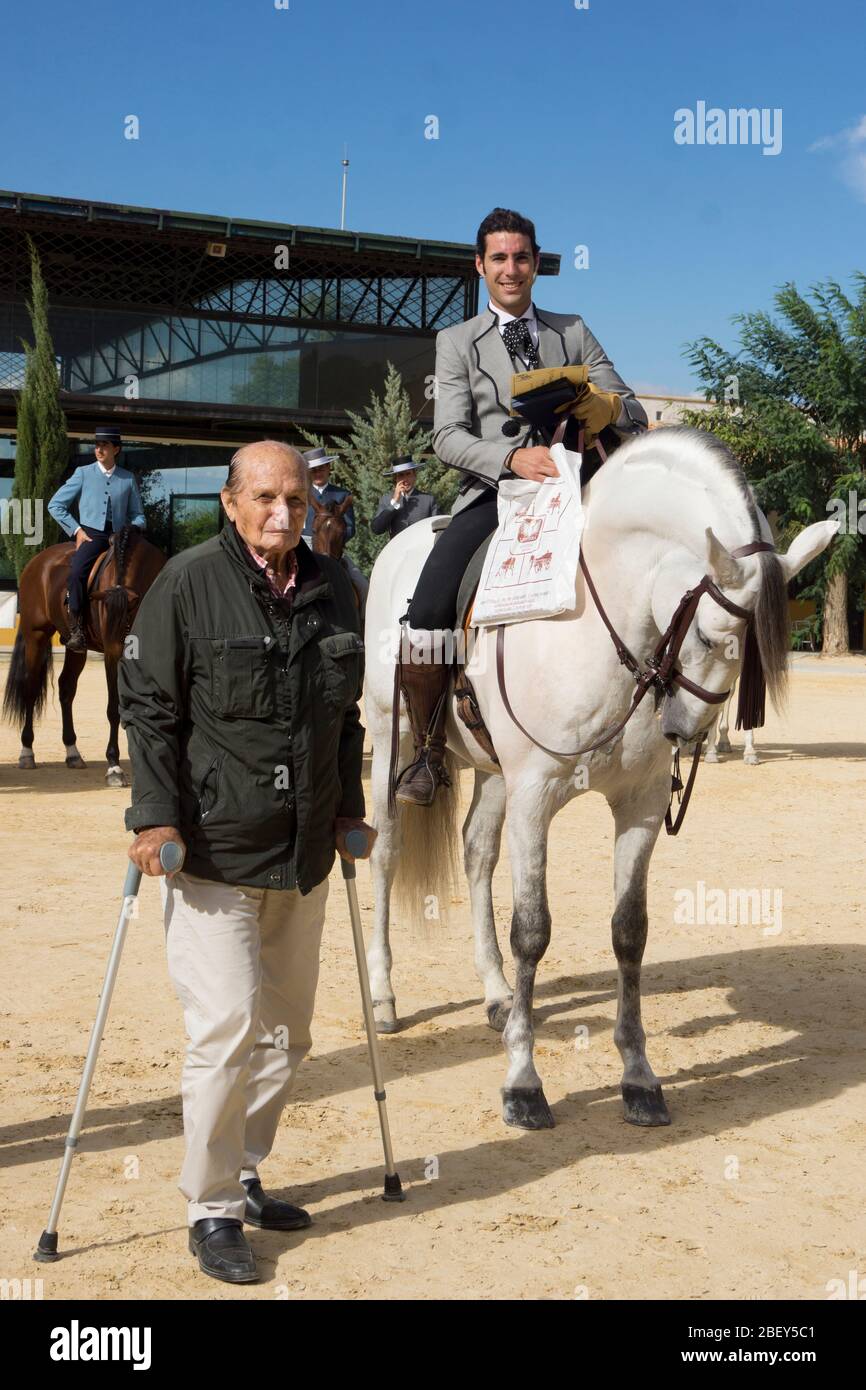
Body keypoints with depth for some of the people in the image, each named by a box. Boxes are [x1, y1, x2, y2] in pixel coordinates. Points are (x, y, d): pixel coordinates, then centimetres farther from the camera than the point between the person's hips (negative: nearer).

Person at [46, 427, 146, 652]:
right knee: (76, 571, -31)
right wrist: (76, 530, -2)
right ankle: (76, 629, -25)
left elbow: (137, 515, 20)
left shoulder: (128, 478, 15)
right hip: (91, 535, -3)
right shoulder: (83, 473, 9)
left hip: (119, 537, 3)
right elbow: (55, 505, 9)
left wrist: (135, 527, -3)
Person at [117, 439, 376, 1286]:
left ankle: (243, 1177, 33)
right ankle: (211, 1210, 9)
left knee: (285, 1032, 15)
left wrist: (348, 809, 13)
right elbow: (146, 707, -9)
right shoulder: (187, 584, -9)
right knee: (226, 1028, -8)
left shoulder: (331, 588, 7)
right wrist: (156, 816, -16)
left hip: (303, 852, 6)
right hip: (212, 848, -6)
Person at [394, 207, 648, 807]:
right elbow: (448, 436, -3)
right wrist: (512, 456, -22)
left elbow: (635, 414, 10)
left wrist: (609, 407, -16)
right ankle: (429, 753, 1)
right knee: (425, 623, -22)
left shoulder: (574, 333, 16)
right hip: (493, 494, -2)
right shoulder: (457, 342, 10)